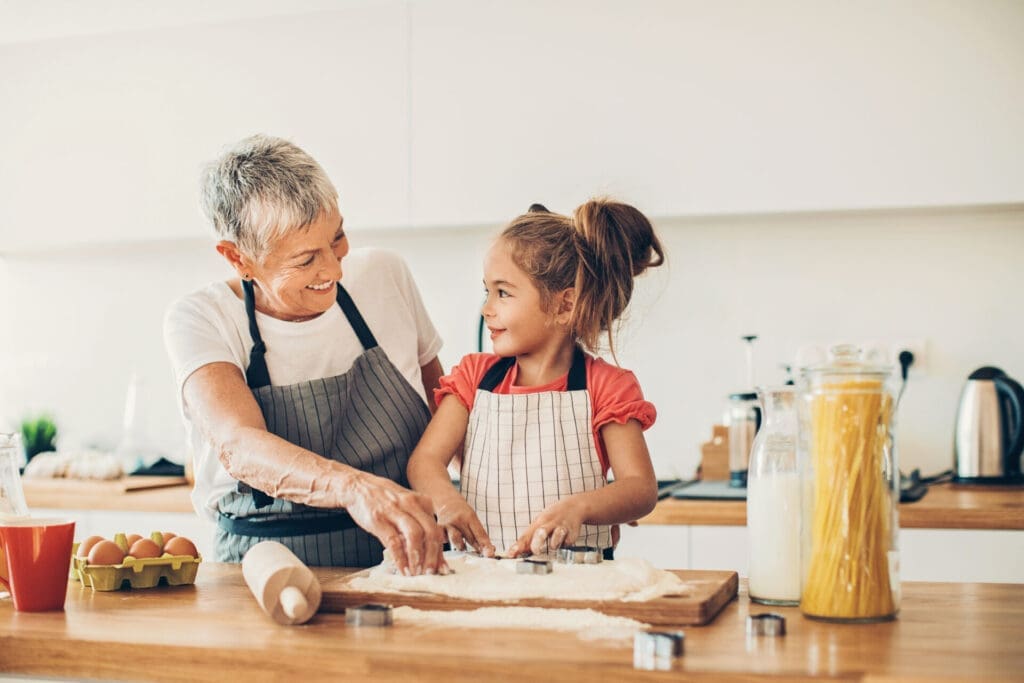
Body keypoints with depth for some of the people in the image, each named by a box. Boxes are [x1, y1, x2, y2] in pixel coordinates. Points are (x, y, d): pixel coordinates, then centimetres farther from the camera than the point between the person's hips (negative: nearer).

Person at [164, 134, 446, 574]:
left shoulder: (384, 275, 3)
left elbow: (443, 400, 17)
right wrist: (355, 487, -42)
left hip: (403, 565, 0)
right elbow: (238, 446, -25)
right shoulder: (198, 321, -8)